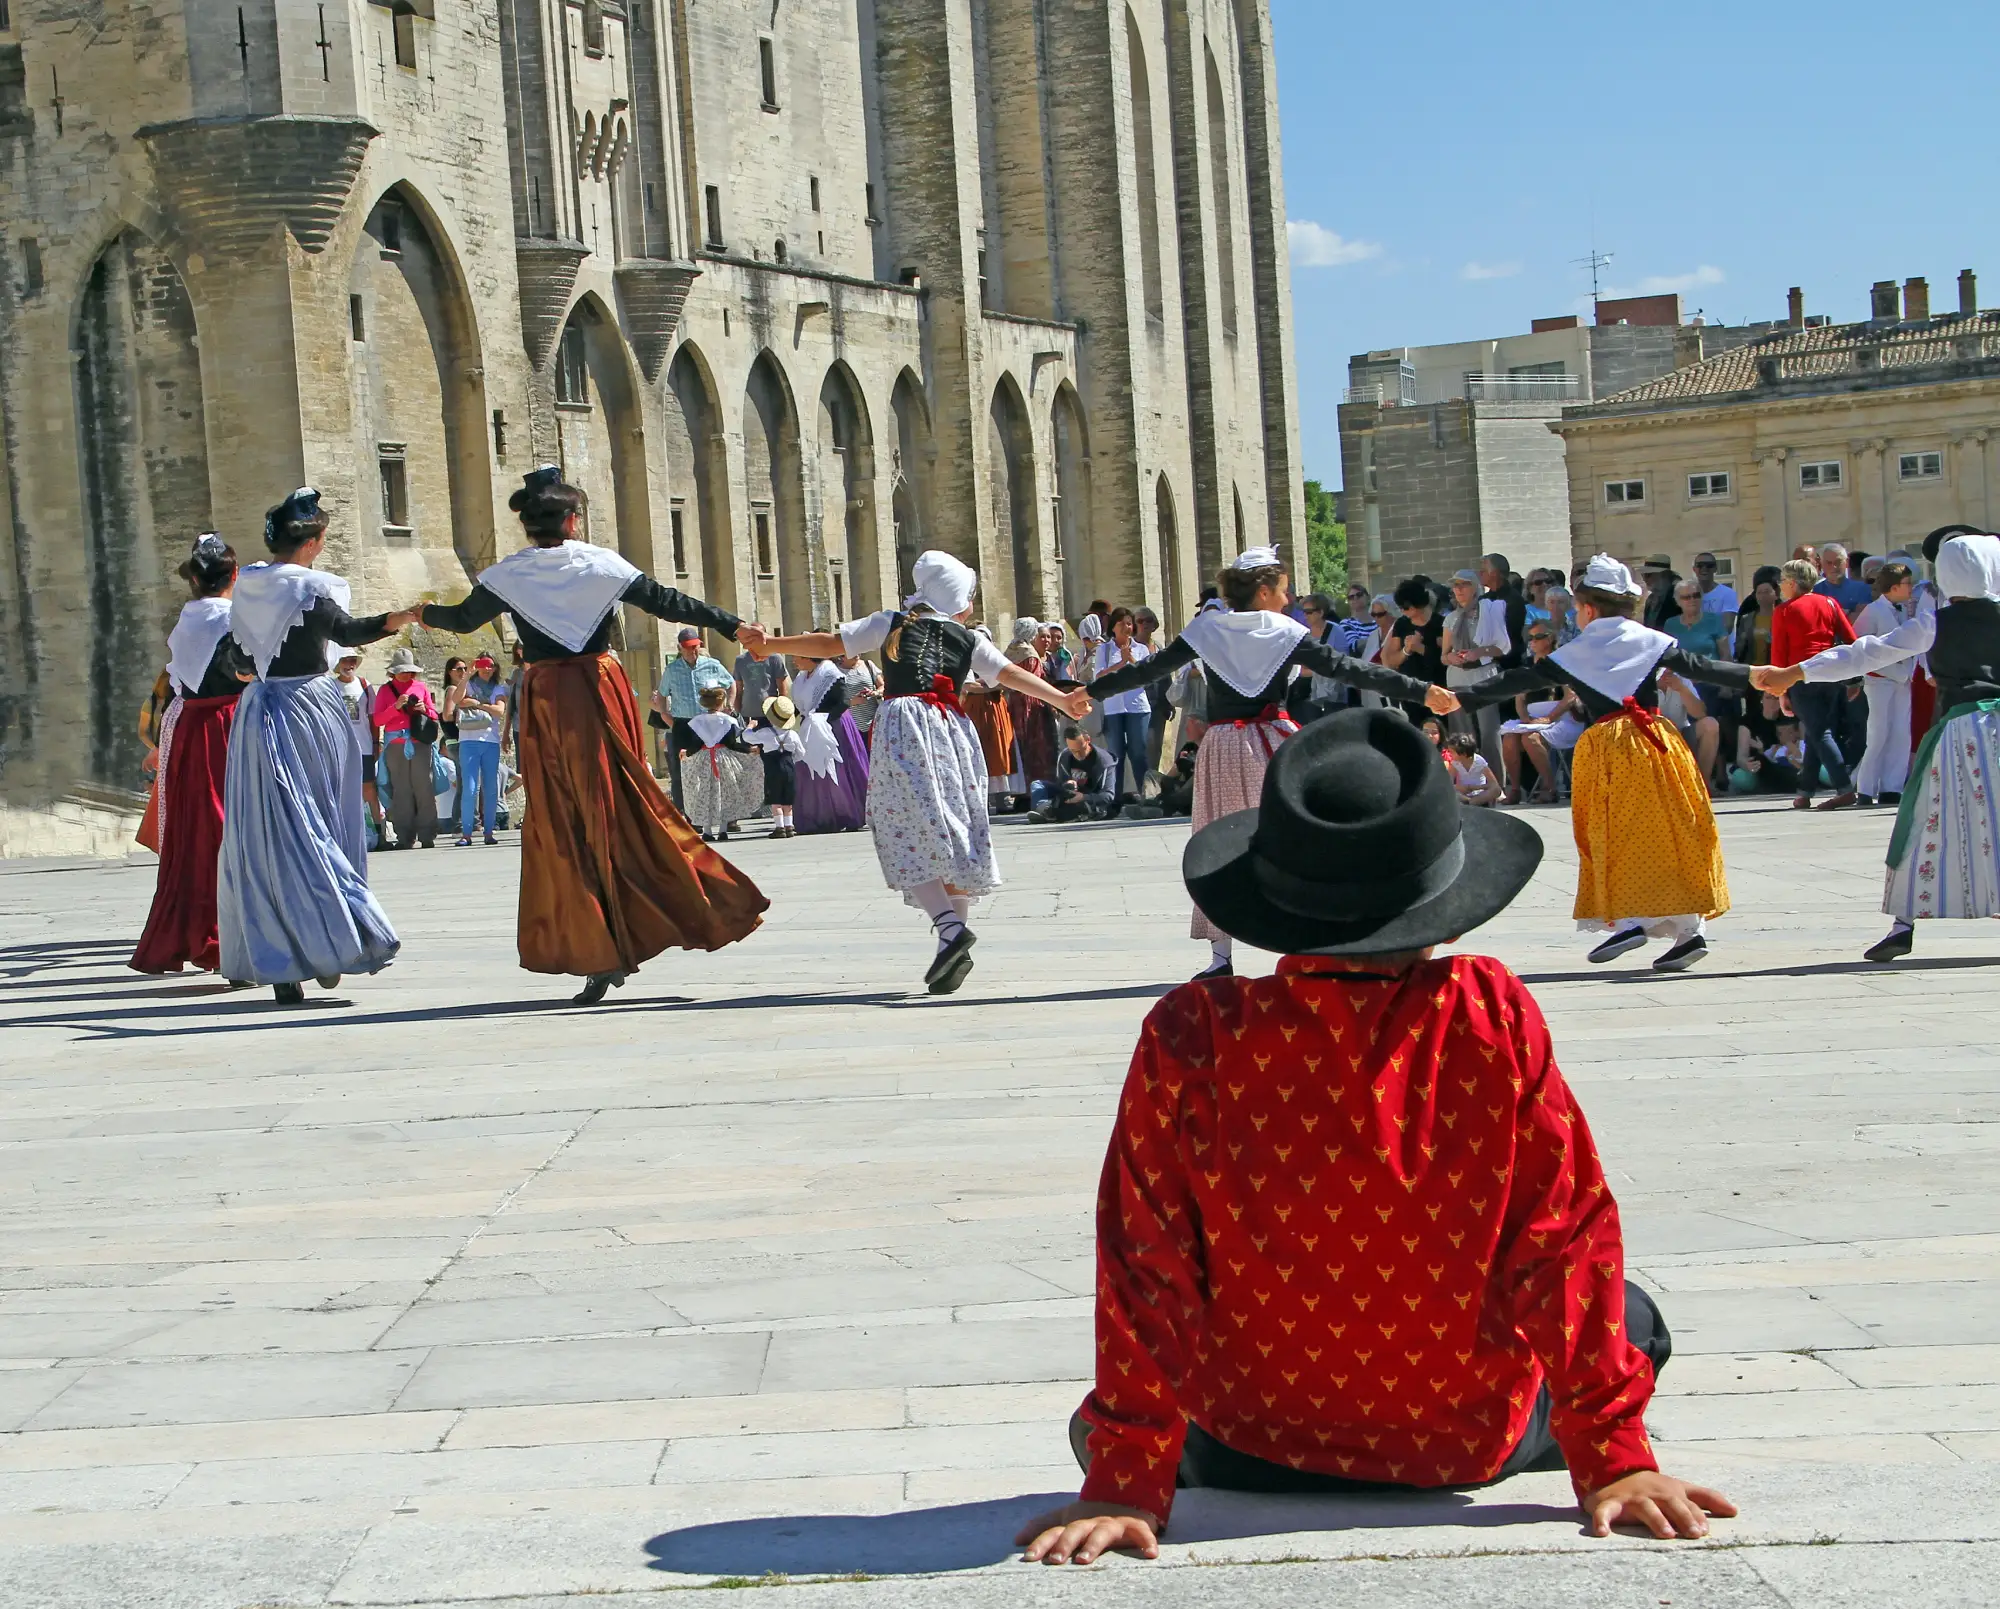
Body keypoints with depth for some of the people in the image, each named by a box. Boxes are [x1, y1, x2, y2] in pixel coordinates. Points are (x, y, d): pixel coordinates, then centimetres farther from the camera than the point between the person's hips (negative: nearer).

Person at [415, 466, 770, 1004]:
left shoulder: (508, 576, 1)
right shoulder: (602, 563, -1)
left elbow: (462, 618, 15)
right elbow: (665, 602, -1)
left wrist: (426, 613, 37)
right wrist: (732, 626, 5)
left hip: (547, 705, 0)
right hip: (602, 695, 0)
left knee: (563, 824, 5)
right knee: (625, 809, 9)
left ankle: (598, 951, 0)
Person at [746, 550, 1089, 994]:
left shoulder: (891, 623, 13)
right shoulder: (969, 640, 16)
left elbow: (829, 643, 12)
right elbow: (1013, 675, 8)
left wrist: (769, 644, 20)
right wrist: (1061, 699, 10)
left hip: (901, 728, -2)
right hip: (952, 731, 2)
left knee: (910, 837, -6)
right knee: (955, 838, 8)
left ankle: (950, 927, -24)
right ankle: (954, 937, 2)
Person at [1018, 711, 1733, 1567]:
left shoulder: (1191, 1040, -24)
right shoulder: (1495, 1018, -23)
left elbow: (1146, 1264, -20)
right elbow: (1568, 1236, -17)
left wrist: (1124, 1484, -13)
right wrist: (1613, 1458, -8)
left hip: (1253, 1448, 0)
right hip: (1474, 1442, 0)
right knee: (1631, 1320, 31)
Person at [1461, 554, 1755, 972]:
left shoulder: (1575, 654, 3)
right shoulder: (1652, 641, 6)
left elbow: (1520, 681, 4)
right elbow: (1702, 668, 6)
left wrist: (1465, 697, 9)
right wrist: (1755, 676, 16)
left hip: (1608, 745, -2)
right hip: (1656, 741, 2)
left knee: (1616, 837, 7)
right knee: (1671, 835, 6)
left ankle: (1629, 920, -6)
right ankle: (1691, 927, 2)